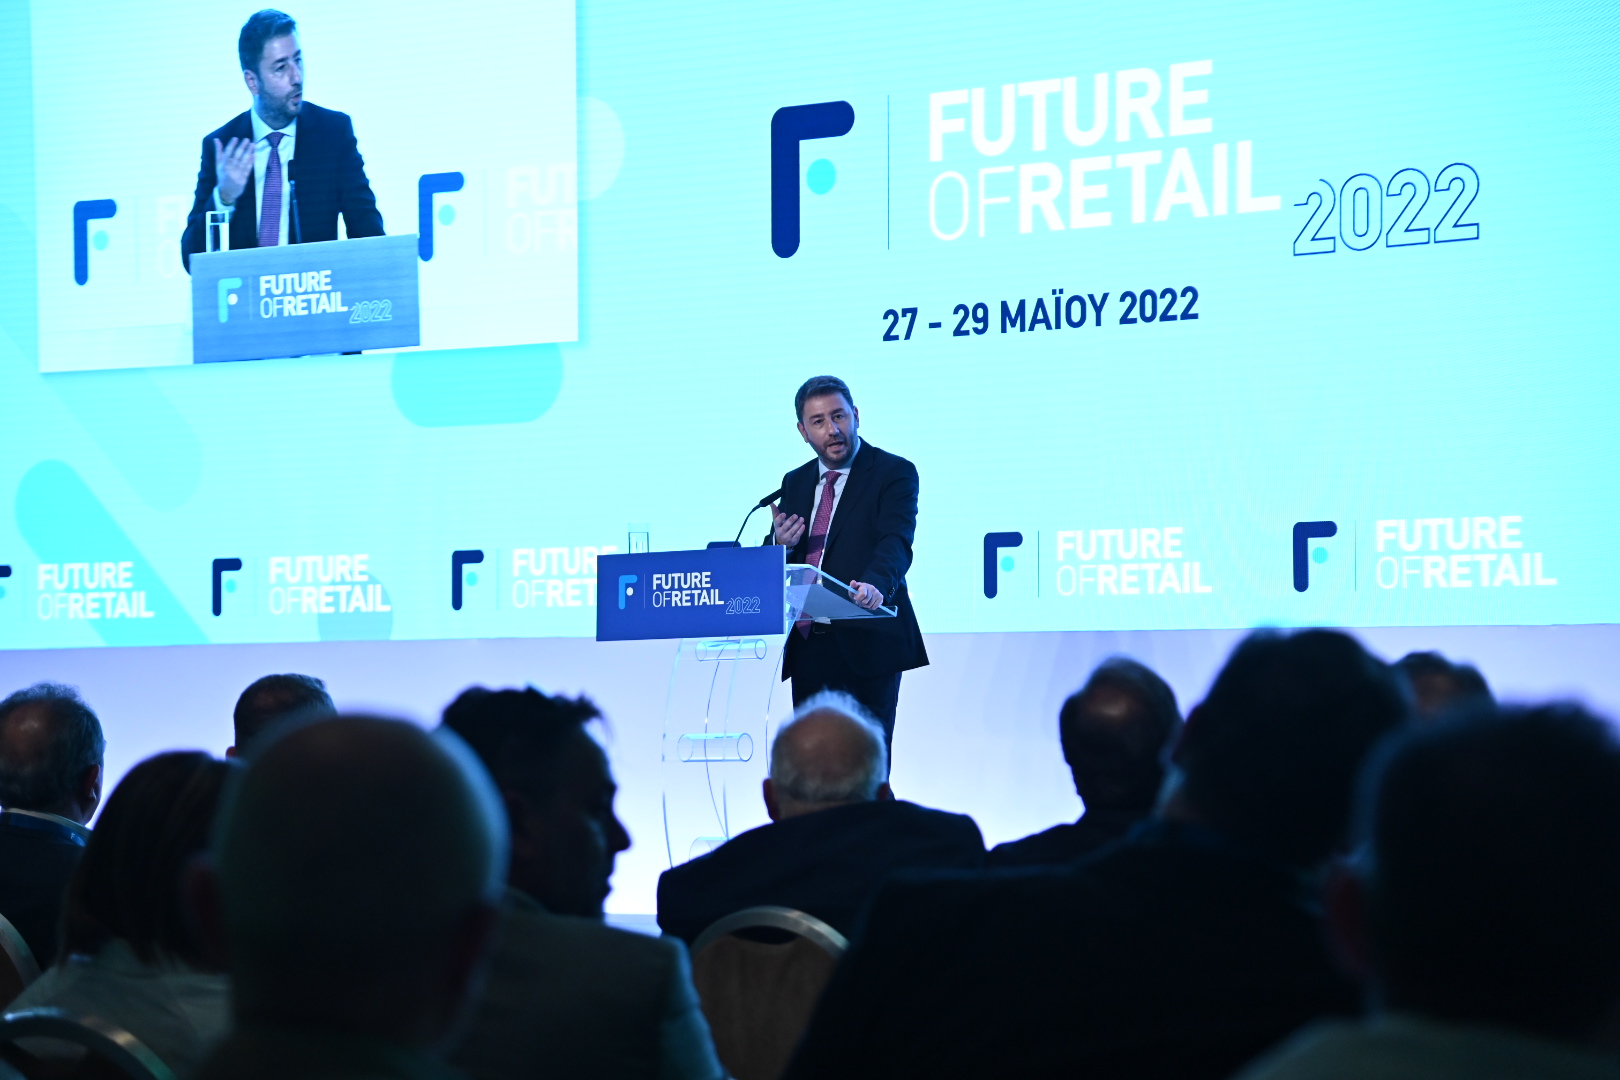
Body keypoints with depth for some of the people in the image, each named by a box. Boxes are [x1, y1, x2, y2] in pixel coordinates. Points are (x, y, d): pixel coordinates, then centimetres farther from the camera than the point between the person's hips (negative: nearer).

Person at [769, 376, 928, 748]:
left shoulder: (895, 473, -2)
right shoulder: (795, 483, 16)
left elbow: (896, 542, -18)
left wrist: (875, 585, -40)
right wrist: (781, 545, -8)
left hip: (866, 644, -5)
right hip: (808, 645, 5)